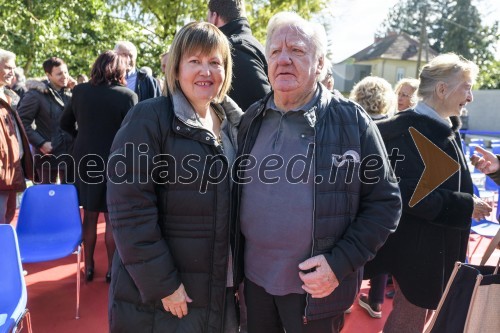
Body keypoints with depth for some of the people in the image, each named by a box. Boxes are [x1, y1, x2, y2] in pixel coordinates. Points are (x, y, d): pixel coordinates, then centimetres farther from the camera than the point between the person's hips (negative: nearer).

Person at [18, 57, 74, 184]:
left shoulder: (70, 92, 7)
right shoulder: (36, 94, -10)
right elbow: (23, 122, -12)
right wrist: (41, 143, -16)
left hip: (70, 152, 5)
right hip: (48, 154, -5)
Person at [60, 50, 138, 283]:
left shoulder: (80, 91, 1)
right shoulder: (127, 95, -12)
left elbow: (65, 123, 11)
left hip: (85, 160, 4)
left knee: (89, 215, 14)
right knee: (112, 218, 6)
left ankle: (88, 266, 24)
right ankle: (111, 268, 16)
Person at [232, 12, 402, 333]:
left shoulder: (351, 120, -10)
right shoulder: (252, 119, 2)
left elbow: (385, 202, -7)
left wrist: (340, 263, -16)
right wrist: (235, 261, 4)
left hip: (317, 284, -3)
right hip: (254, 276, 4)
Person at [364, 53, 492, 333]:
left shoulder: (447, 128, 9)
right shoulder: (411, 129, -21)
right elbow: (412, 194, -27)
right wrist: (466, 206, -20)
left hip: (439, 244, 9)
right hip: (417, 247, -9)